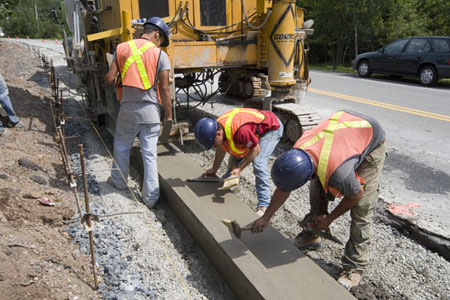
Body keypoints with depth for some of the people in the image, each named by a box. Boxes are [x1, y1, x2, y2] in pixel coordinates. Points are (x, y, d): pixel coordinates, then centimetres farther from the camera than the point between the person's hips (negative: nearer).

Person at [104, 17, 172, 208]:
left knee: (121, 147, 23)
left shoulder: (121, 49, 3)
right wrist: (168, 114, 2)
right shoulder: (160, 55, -4)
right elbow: (164, 89, -6)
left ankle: (118, 181, 41)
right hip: (150, 111, -1)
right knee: (149, 154, 5)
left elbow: (109, 79, 0)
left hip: (128, 109, 2)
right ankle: (150, 198, 10)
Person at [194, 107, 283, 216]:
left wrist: (239, 168, -26)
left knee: (258, 163, -22)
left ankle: (263, 206, -18)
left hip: (272, 128, -8)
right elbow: (221, 149, 5)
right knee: (235, 154, 14)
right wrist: (214, 169, 11)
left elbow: (256, 150, -27)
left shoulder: (240, 130, -42)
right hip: (256, 129, 9)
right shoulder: (217, 127, -14)